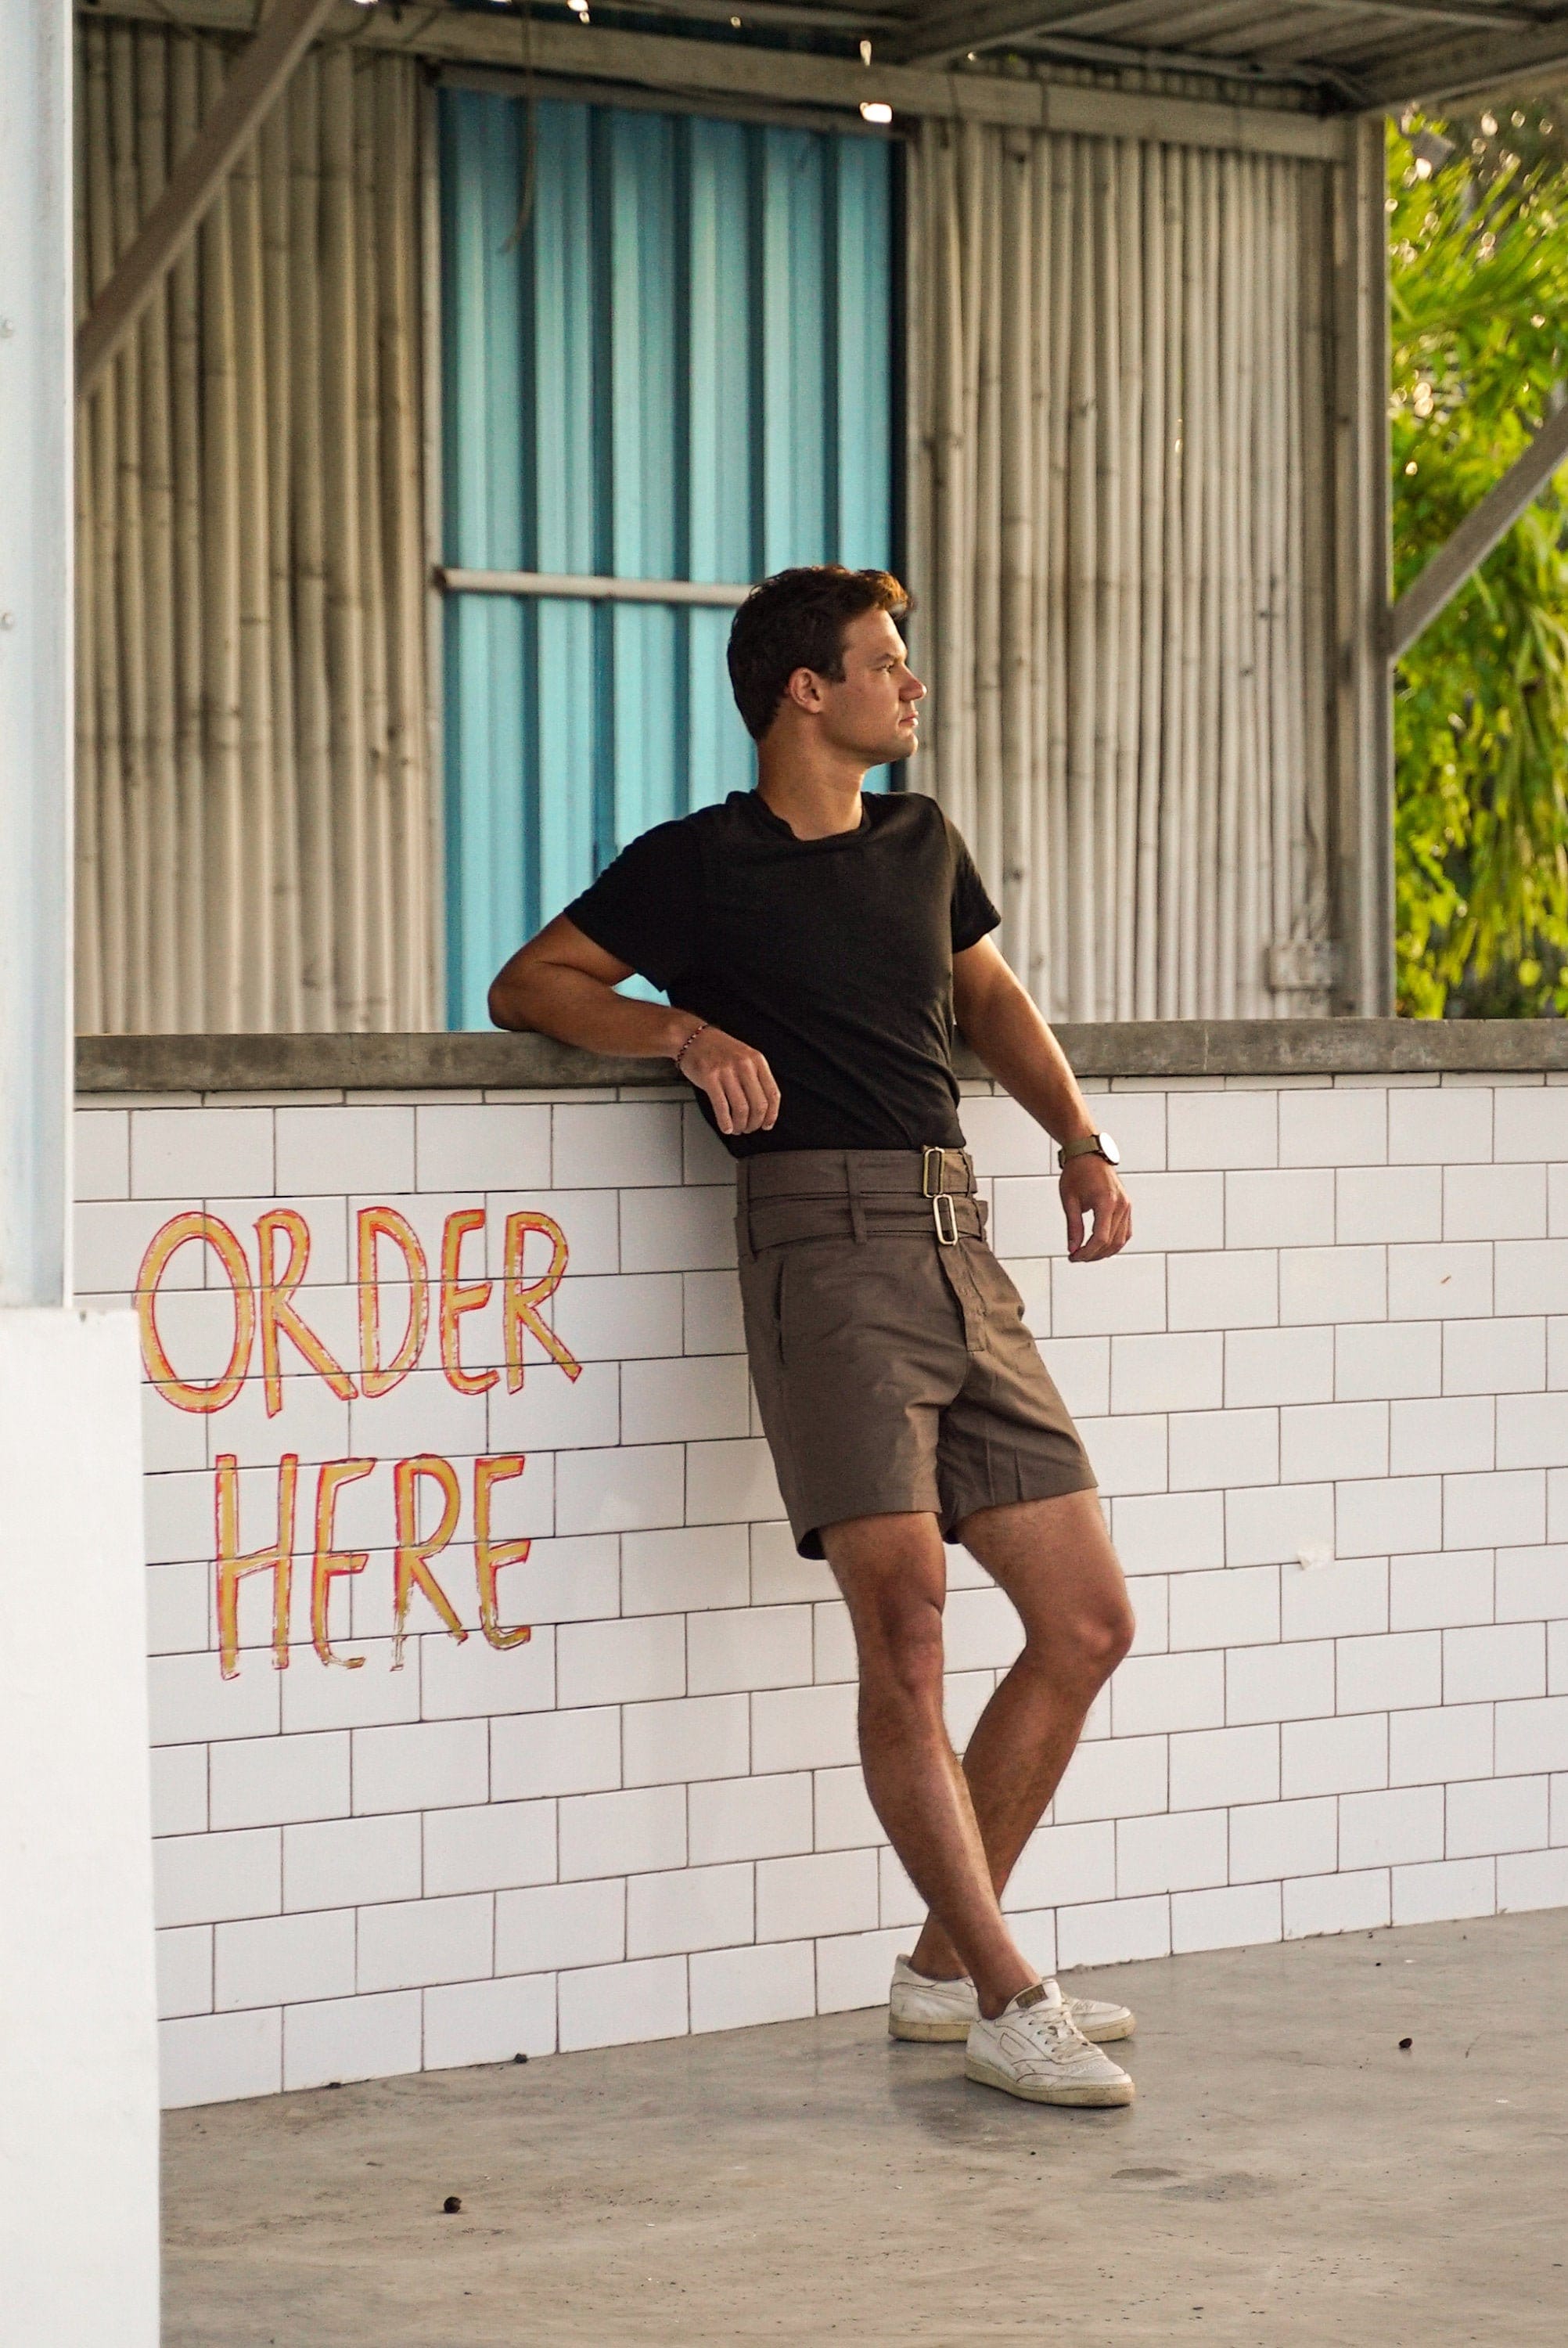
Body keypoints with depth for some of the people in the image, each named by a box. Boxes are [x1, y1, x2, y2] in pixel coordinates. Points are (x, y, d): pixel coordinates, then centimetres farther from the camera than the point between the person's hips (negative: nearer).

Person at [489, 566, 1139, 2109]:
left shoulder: (921, 842, 22)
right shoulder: (696, 864, 6)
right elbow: (528, 987, 9)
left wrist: (1080, 1141, 20)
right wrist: (686, 1029, -6)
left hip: (960, 1244, 7)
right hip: (825, 1242, -7)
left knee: (1086, 1622, 2)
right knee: (904, 1630, -17)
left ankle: (946, 1965, 14)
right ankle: (1009, 2009, -12)